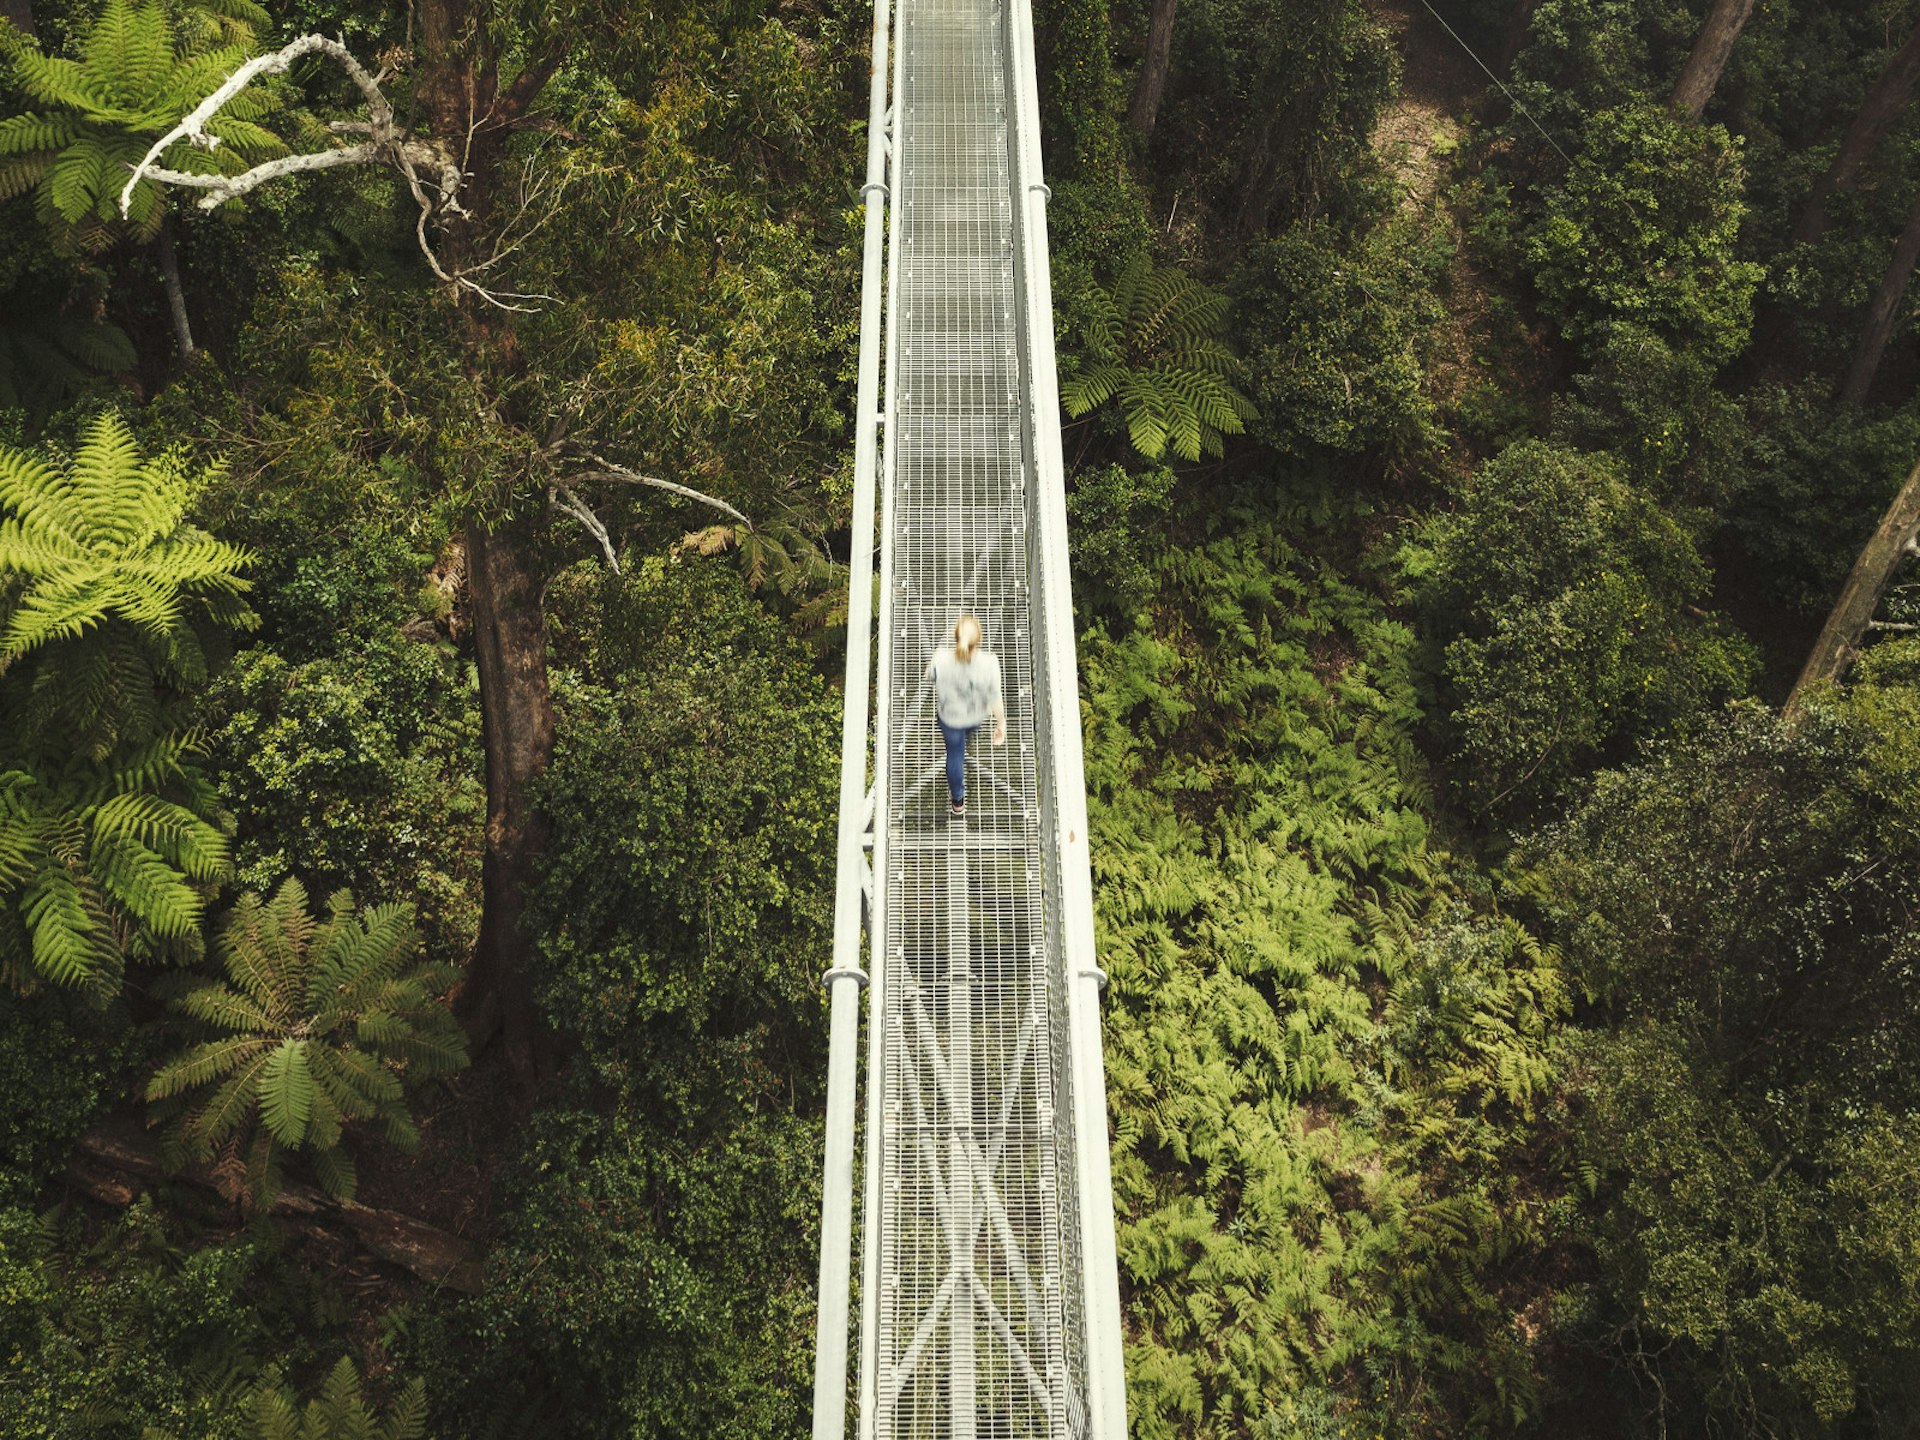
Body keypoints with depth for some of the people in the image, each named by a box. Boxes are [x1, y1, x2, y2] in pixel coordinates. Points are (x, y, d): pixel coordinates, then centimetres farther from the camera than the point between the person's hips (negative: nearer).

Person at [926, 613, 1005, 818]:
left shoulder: (941, 658, -37)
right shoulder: (989, 663, -39)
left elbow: (930, 676, -11)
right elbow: (995, 699, -24)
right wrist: (1001, 724, -5)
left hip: (948, 716, 0)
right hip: (976, 716, 0)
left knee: (954, 753, 27)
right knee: (968, 732, 39)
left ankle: (957, 800, 46)